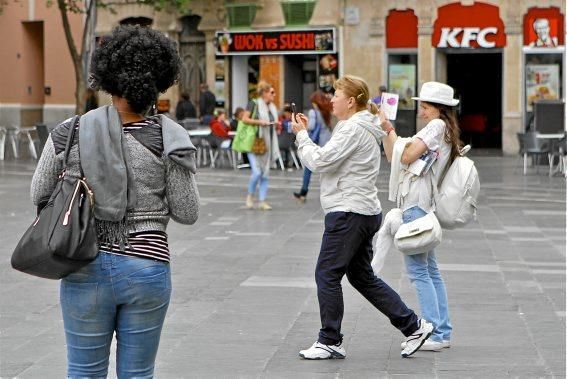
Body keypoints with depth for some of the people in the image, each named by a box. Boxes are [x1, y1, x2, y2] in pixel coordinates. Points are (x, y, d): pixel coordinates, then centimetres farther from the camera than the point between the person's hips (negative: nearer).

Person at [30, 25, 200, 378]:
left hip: (87, 268, 0)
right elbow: (187, 213, -2)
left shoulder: (71, 133, -6)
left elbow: (41, 194, 6)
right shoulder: (170, 140, -8)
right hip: (147, 267, 0)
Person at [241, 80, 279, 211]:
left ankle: (262, 201, 11)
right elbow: (245, 119, -11)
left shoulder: (272, 107, 14)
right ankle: (250, 196, 9)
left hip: (268, 143, 7)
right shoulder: (254, 104, -7)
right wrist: (259, 122, -18)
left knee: (265, 173, 6)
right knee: (257, 172, -14)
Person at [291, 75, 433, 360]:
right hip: (364, 212, 11)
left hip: (349, 213, -11)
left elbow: (320, 161, -19)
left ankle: (330, 341, 4)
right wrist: (305, 135, 10)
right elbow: (326, 161, 19)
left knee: (327, 275, -3)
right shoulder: (359, 127, 18)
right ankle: (413, 326, 17)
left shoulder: (354, 129, -15)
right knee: (362, 276, 16)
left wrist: (302, 135, -6)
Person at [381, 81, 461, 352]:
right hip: (423, 206, 10)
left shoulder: (438, 126, -8)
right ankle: (443, 332, 15)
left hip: (417, 206, -10)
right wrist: (386, 130, 6)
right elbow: (392, 157, 18)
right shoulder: (444, 131, 22)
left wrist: (390, 129, -6)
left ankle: (434, 334, -7)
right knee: (430, 270, 12)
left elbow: (405, 157, -17)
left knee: (418, 270, -8)